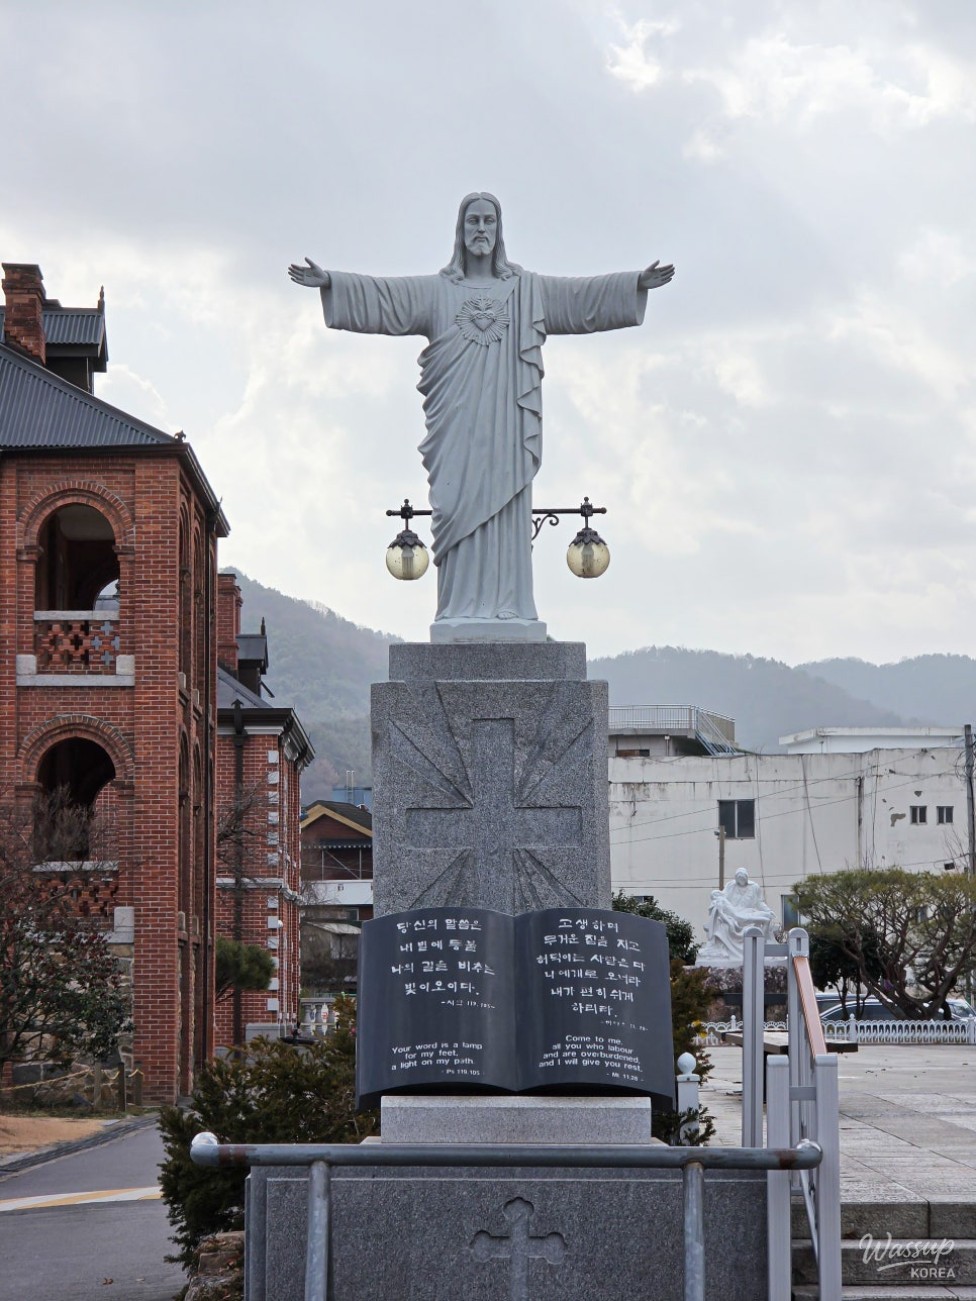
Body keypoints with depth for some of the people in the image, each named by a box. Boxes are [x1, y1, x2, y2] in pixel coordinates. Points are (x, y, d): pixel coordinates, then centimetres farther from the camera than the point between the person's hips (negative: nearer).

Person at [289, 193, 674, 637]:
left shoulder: (527, 289, 13)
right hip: (458, 420, -1)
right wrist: (329, 282, -14)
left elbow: (583, 293, 5)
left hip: (506, 419, 1)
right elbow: (381, 294, 0)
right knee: (461, 508, -4)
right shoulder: (436, 291, 10)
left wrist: (637, 283, -7)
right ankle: (465, 608, -5)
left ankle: (506, 606, -2)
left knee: (506, 509, -2)